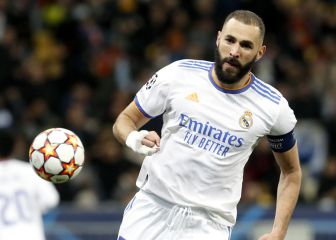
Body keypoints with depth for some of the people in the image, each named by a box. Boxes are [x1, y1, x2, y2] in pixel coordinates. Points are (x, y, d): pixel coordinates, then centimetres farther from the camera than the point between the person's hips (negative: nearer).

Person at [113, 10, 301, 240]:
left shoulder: (274, 107, -4)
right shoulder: (178, 74, -4)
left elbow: (291, 171, 10)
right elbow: (125, 120, 7)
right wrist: (135, 139, -17)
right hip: (151, 207, 1)